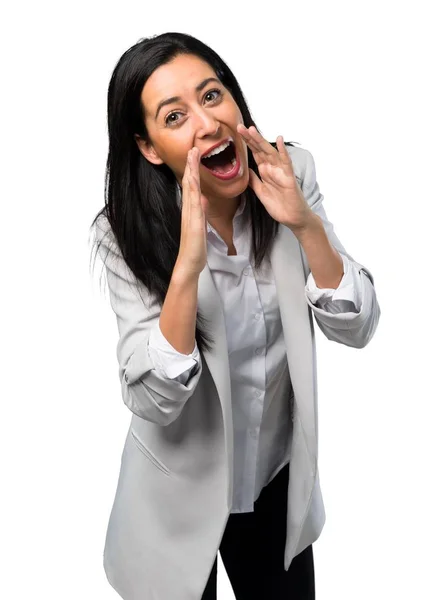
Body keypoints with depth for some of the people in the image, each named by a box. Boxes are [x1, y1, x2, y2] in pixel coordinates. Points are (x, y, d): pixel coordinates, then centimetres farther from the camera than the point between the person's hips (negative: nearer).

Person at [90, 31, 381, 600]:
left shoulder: (291, 174, -14)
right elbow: (153, 400, -27)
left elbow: (355, 328, -14)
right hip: (182, 486, -2)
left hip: (279, 469, 3)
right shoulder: (128, 231, -22)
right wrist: (188, 263, -39)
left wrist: (305, 224, -29)